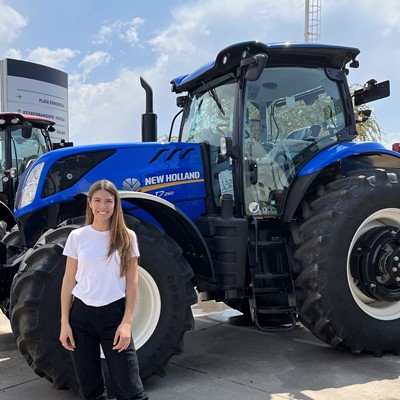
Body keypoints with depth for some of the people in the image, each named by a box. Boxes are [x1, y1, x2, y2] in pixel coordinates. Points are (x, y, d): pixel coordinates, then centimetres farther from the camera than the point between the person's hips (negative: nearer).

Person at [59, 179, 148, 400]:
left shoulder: (126, 237, -1)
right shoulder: (77, 236, 1)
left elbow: (131, 282, -1)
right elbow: (68, 281, 4)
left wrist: (126, 322, -8)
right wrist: (64, 322, 0)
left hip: (114, 314, -1)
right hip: (81, 314, 2)